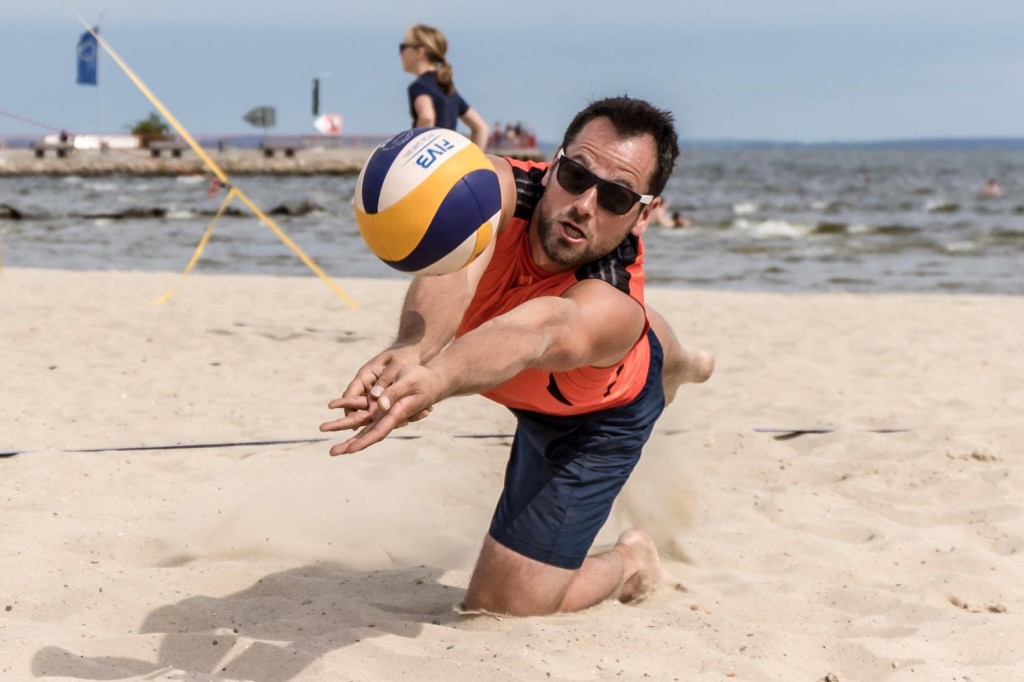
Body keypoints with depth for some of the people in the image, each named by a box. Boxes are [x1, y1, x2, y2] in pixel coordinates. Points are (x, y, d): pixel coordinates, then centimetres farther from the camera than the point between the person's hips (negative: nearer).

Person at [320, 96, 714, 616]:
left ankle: (630, 564, 21)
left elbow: (532, 333, -70)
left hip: (594, 421, -5)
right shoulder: (499, 190, -39)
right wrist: (413, 348, -83)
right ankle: (679, 365, 77)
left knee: (502, 606, -7)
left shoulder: (613, 305, -47)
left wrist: (434, 380, -90)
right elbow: (455, 266, -60)